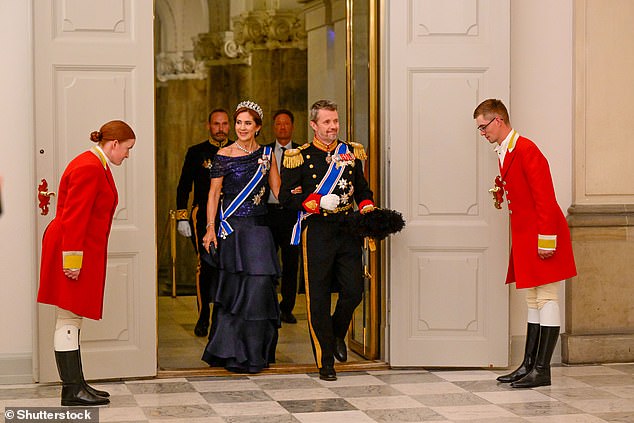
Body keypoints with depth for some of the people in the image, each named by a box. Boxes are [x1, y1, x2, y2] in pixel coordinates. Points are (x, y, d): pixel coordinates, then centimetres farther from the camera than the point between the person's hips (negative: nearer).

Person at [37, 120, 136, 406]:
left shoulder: (95, 165, 16)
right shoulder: (89, 168, -16)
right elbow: (74, 218, -21)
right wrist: (73, 259, -23)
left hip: (83, 251, 11)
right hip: (74, 253, -11)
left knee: (72, 321, 12)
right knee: (68, 320, -6)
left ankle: (76, 385, 17)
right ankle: (72, 392, -3)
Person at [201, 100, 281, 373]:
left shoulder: (267, 155, 10)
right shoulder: (224, 155, 1)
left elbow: (278, 191, 11)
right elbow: (214, 193, 0)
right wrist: (210, 228, -7)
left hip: (259, 228, 3)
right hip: (232, 228, -3)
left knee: (259, 287, -1)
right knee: (236, 287, -3)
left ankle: (255, 352, 12)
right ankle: (232, 353, 8)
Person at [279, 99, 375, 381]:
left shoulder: (351, 153, 12)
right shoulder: (300, 157, -1)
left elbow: (362, 188, 20)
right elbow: (287, 197, -4)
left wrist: (367, 205, -1)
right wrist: (319, 202, -17)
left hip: (348, 230, 4)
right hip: (317, 233, -3)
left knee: (354, 291, -1)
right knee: (318, 298, -1)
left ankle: (337, 334, 31)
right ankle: (325, 362, 9)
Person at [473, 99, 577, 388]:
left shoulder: (526, 149, -16)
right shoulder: (503, 153, 13)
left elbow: (544, 196, -20)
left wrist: (546, 238, -22)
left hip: (542, 235, -10)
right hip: (524, 236, 10)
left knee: (546, 299, -5)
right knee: (533, 301, 12)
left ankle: (542, 369, -5)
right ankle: (529, 364, 16)